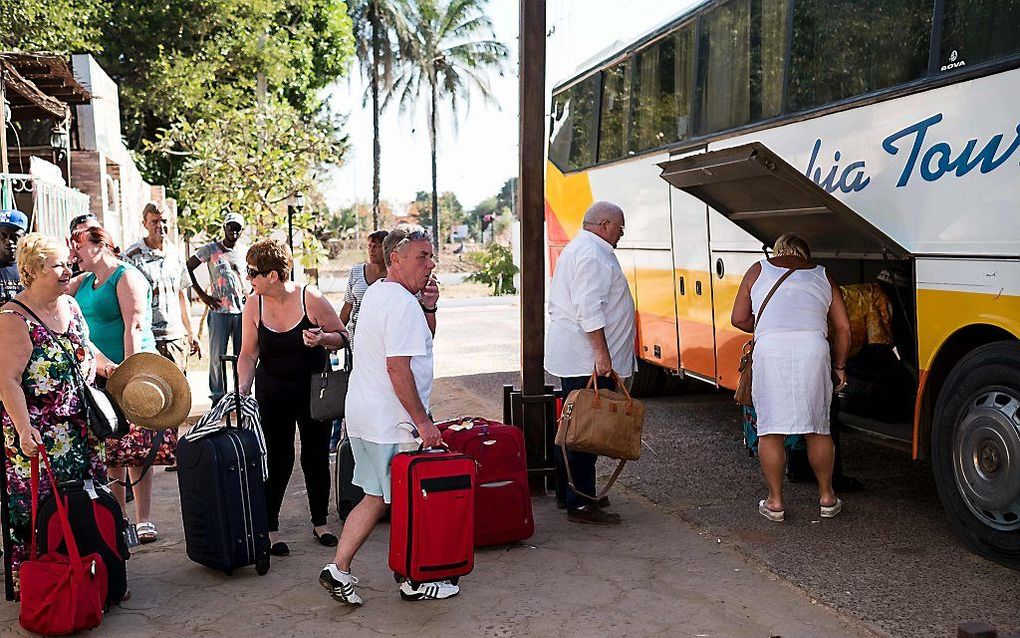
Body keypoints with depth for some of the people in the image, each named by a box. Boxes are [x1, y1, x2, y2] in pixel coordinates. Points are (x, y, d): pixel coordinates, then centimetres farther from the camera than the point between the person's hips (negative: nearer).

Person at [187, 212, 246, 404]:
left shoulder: (243, 252, 11)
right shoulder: (211, 249, 0)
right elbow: (187, 268, -1)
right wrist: (202, 295, -6)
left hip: (242, 310, 4)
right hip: (219, 311, -4)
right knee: (217, 356, -1)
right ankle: (218, 395, 8)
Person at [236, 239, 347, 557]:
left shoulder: (311, 298, -15)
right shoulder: (254, 305, -7)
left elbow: (343, 337, -7)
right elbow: (248, 354, -4)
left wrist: (321, 338, -27)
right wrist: (243, 389, -17)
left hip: (314, 390, -1)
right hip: (273, 393, 1)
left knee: (317, 455, 8)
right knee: (278, 458, -1)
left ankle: (320, 522, 26)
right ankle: (269, 528, 13)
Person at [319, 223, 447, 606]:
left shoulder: (375, 293, 14)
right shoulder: (402, 304, -18)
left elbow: (422, 339, 24)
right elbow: (398, 367, -24)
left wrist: (428, 307, 5)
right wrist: (423, 421, -20)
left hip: (363, 416, 10)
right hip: (392, 421, -9)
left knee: (376, 497, 16)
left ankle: (338, 569, 15)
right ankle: (414, 581, 17)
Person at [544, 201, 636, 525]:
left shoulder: (574, 249, 21)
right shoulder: (594, 254, -13)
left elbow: (556, 304, 26)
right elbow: (589, 309, -23)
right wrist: (602, 353, -24)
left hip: (571, 359, 11)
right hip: (588, 360, -11)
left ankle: (569, 492, 24)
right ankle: (580, 504, -5)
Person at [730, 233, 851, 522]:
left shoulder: (758, 270, 18)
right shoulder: (823, 276, 21)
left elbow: (739, 319, 15)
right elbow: (843, 328, 16)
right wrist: (839, 366, 27)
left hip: (770, 349, -1)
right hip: (813, 348, 2)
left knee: (770, 431, 7)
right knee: (817, 429, 13)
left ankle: (775, 502, 11)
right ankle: (826, 498, 23)